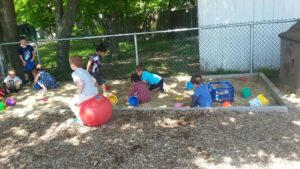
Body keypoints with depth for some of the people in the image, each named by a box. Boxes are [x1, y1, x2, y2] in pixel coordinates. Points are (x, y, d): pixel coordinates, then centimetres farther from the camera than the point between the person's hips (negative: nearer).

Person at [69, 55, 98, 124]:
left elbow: (80, 83, -22)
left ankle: (80, 119, 10)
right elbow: (94, 80, 21)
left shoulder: (75, 73, -6)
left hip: (87, 94, -9)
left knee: (72, 103, 14)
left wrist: (78, 94, -8)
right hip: (95, 92, 9)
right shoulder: (85, 71, 19)